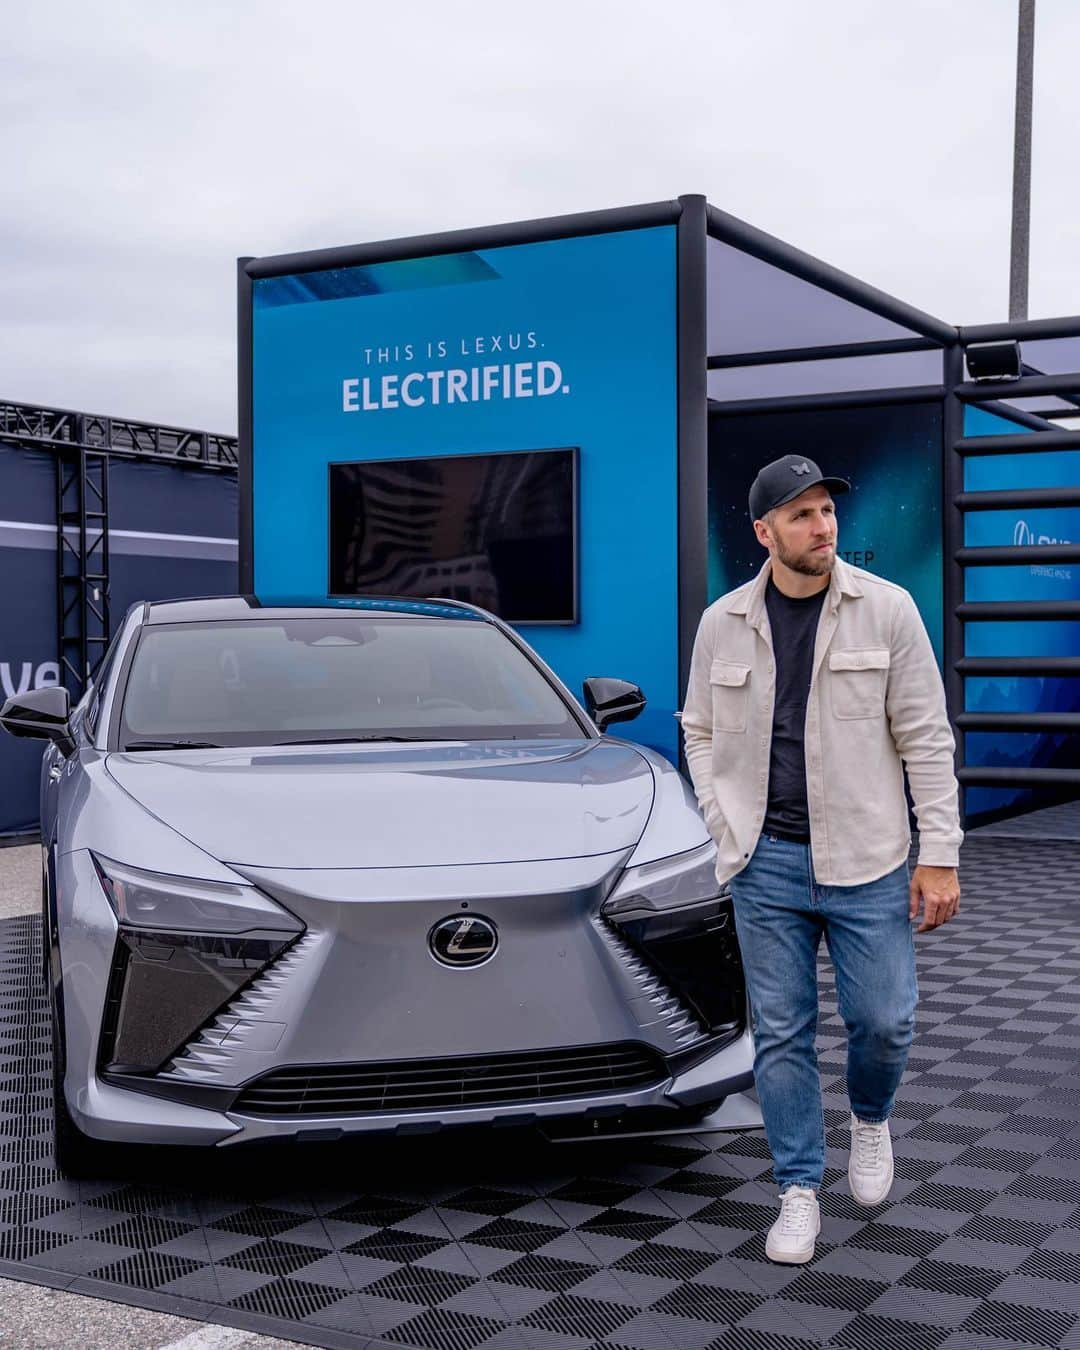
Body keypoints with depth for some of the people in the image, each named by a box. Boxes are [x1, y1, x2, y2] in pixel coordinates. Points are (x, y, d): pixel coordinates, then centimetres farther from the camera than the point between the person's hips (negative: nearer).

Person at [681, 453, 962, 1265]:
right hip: (766, 865, 2)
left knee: (884, 1020, 1)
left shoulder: (886, 609, -4)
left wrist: (941, 855, -7)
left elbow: (925, 737, -4)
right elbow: (701, 731, 14)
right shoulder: (723, 624, 2)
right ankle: (800, 1191, 19)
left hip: (866, 862, -1)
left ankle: (871, 1120, 34)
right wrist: (725, 825, 2)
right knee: (781, 1034, 6)